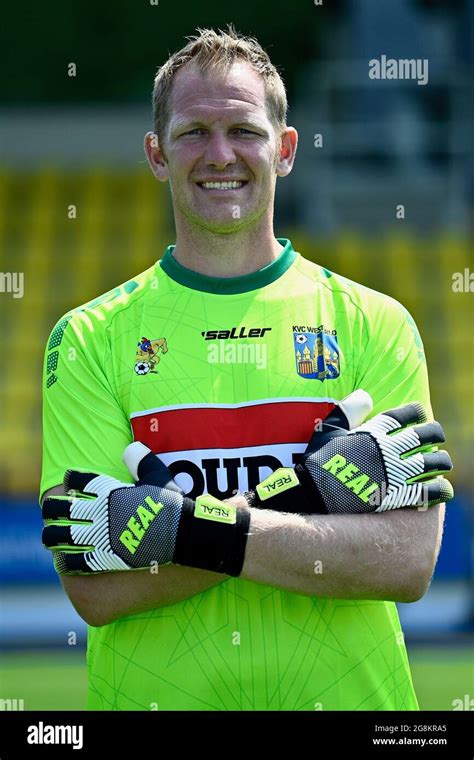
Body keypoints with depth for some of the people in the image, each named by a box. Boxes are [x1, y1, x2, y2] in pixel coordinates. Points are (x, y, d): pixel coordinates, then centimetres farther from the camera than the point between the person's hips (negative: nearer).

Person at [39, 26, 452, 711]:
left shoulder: (375, 325, -1)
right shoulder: (89, 339, -3)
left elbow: (409, 563, -12)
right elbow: (95, 589, -14)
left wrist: (192, 530, -22)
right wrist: (309, 492, -21)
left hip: (346, 690, 1)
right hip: (153, 692, -1)